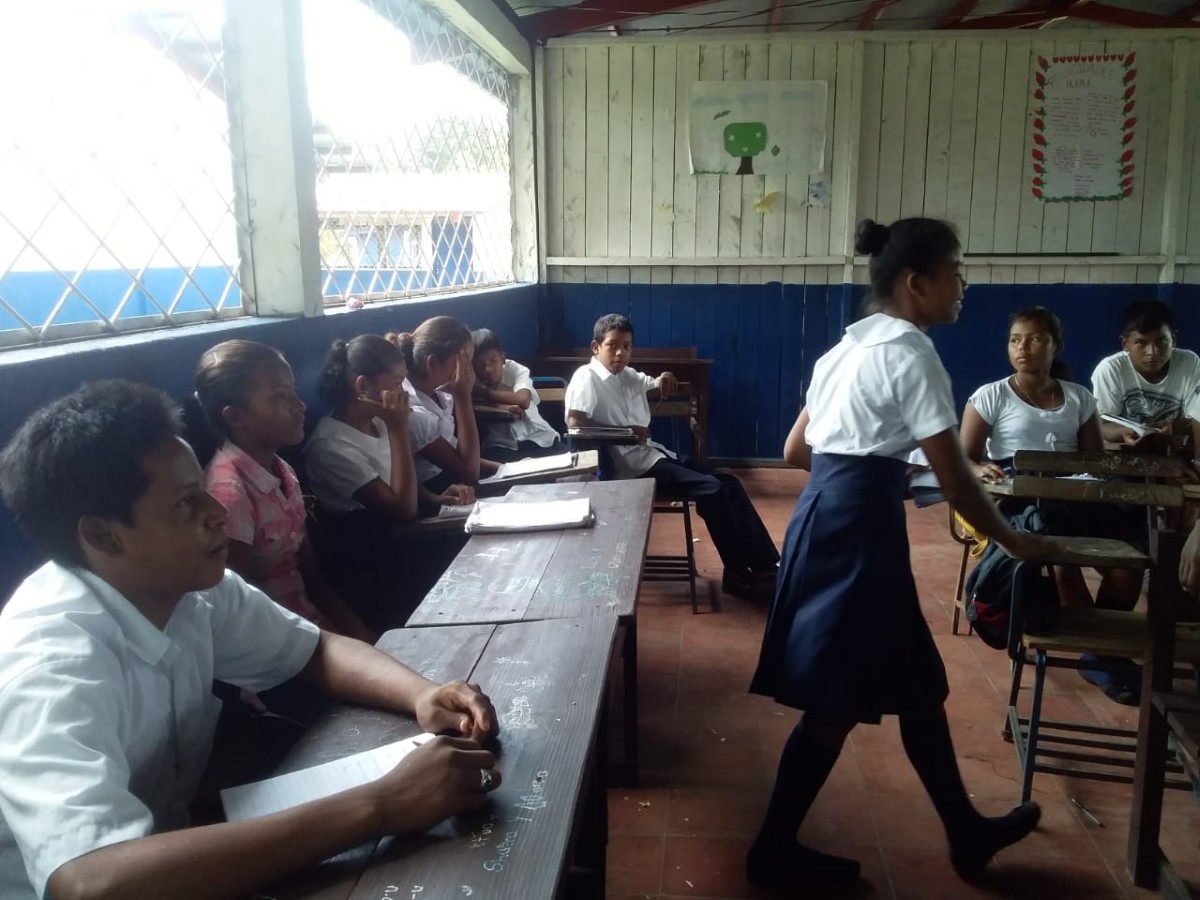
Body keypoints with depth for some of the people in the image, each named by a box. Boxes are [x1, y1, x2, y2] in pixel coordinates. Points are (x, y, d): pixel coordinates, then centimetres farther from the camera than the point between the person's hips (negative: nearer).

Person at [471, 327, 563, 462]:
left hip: (539, 440, 0)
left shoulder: (514, 369, -5)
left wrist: (484, 392, -18)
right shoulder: (472, 380, -3)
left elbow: (523, 400, -24)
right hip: (501, 447, 0)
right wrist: (500, 406, -31)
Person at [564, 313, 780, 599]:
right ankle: (737, 574, -8)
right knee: (712, 489, -21)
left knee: (729, 483, -1)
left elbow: (654, 384, 34)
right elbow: (575, 423, -20)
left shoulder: (629, 376, 16)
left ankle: (765, 565, -1)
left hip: (654, 453, 9)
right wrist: (624, 432, -19)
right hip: (630, 466, -9)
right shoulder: (587, 377, -7)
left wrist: (664, 380, 9)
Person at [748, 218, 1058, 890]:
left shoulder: (853, 344, 14)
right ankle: (776, 851, 19)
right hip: (860, 528, -10)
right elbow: (957, 481, -12)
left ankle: (967, 833, 35)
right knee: (838, 701, 3)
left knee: (915, 680, 19)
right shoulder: (911, 352, -12)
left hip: (827, 515, 10)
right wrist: (1014, 542, 1)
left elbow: (796, 450, 17)